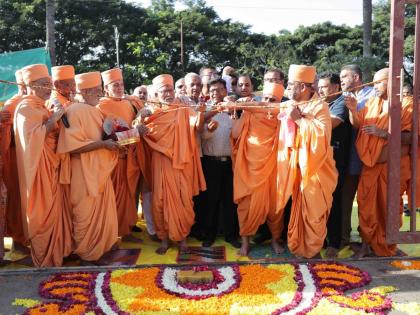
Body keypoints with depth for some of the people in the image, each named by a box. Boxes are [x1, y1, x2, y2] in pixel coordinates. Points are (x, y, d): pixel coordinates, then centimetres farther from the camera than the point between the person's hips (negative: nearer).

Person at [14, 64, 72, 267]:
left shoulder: (40, 106, 15)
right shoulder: (26, 108, -12)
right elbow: (33, 137, -24)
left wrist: (56, 119, 8)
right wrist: (53, 118, -22)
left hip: (51, 165, 9)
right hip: (39, 167, -9)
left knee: (53, 209, 15)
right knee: (43, 212, -2)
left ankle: (55, 249, 26)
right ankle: (45, 256, 9)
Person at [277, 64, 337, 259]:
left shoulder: (320, 107, -10)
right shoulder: (289, 106, 7)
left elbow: (322, 134, -23)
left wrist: (299, 119, -19)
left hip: (314, 166, -5)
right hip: (294, 166, 5)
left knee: (313, 210, 4)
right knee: (297, 208, 12)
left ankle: (312, 248, 19)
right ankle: (297, 245, 26)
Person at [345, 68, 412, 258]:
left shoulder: (407, 104, -4)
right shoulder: (371, 103, 9)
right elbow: (357, 126, 6)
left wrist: (384, 133, -20)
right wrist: (353, 110, -12)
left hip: (393, 165, -3)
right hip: (370, 164, 4)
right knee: (366, 204, 5)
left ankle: (388, 246, 22)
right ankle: (366, 243, 16)